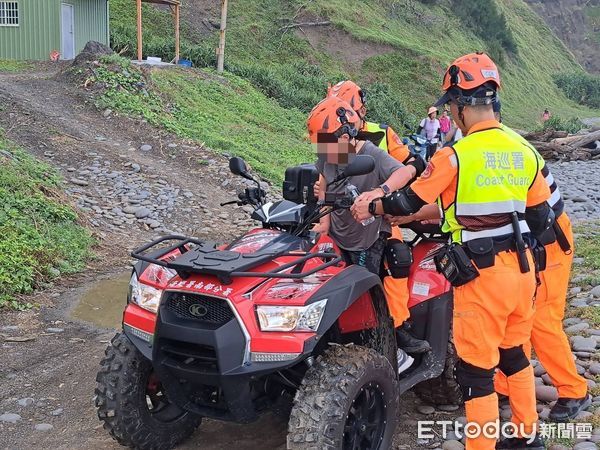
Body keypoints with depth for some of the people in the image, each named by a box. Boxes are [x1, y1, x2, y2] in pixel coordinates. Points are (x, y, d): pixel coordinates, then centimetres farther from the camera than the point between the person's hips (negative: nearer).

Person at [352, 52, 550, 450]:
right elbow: (540, 216, 11)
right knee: (514, 354, 23)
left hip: (482, 274, -7)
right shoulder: (524, 151, 6)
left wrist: (371, 207, 8)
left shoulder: (456, 155, -14)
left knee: (477, 367, 3)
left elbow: (411, 201, -8)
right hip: (522, 268, 8)